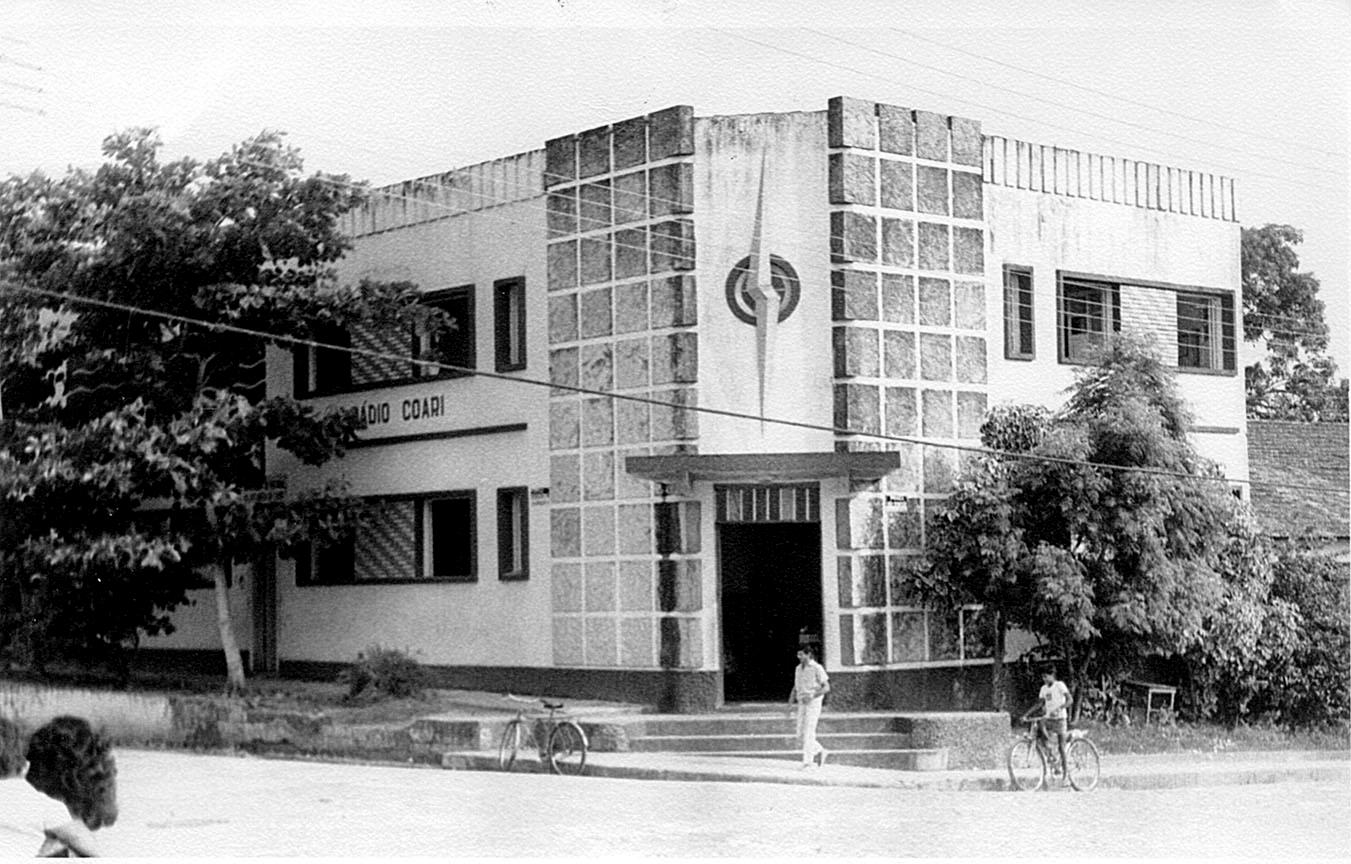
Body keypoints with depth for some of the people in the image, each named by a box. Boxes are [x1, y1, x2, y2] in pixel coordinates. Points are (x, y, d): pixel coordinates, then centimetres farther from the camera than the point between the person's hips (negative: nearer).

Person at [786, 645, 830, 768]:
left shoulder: (817, 668, -9)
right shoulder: (798, 669, 12)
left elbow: (827, 688, -10)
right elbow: (795, 688, 18)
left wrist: (812, 696, -22)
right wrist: (790, 704, 7)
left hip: (814, 703, -7)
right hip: (802, 704, 7)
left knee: (809, 733, -11)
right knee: (801, 735, 6)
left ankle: (807, 761, -8)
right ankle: (820, 752, 23)